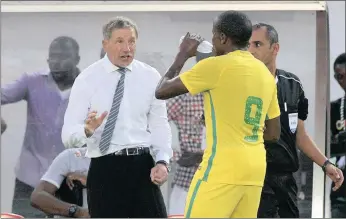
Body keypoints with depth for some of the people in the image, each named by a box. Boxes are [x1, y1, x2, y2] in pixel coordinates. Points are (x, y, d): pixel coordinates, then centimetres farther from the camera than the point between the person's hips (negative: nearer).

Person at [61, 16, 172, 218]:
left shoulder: (150, 77, 7)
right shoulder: (88, 79, -2)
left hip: (143, 166, 2)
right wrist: (88, 130, -29)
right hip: (104, 169, -2)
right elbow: (68, 135, -6)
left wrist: (163, 161, -10)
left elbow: (159, 125, 7)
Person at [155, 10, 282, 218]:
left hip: (222, 169, -7)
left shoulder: (216, 66, -7)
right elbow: (273, 134, 19)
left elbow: (162, 91, 1)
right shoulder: (266, 74, 13)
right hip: (255, 170, 7)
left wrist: (183, 55, 14)